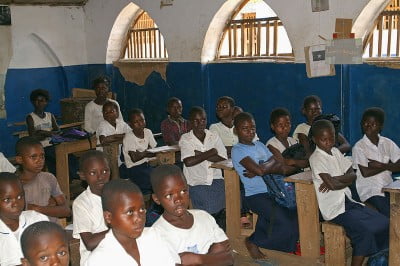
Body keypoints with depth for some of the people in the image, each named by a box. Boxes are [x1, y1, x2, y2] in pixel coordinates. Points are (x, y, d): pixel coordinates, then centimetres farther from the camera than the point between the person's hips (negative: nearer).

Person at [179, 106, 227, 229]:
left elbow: (223, 159, -1)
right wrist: (210, 153, -6)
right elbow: (188, 161, -14)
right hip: (197, 183, -2)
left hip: (216, 180, 3)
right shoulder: (185, 139, 3)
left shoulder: (214, 137, 12)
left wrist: (200, 154, -9)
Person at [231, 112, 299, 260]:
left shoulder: (260, 145, 17)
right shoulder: (238, 150, -4)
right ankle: (253, 242, 4)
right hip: (257, 196, -6)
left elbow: (286, 168, 8)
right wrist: (273, 164, 3)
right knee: (286, 225, -20)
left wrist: (257, 171, -8)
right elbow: (260, 170, -19)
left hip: (272, 192, 7)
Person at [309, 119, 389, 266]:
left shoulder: (336, 152, 11)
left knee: (384, 223, -2)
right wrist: (345, 180, -2)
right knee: (365, 231, -25)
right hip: (334, 209, -8)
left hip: (348, 201, 8)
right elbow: (332, 185, -21)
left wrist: (335, 179, -14)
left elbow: (352, 175, 3)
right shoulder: (316, 158, -13)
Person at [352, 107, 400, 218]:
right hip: (370, 191, -4)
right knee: (389, 215, -25)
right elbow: (365, 173, -11)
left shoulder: (388, 143, 9)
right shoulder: (359, 147, -3)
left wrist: (381, 165, -11)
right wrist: (387, 166, -1)